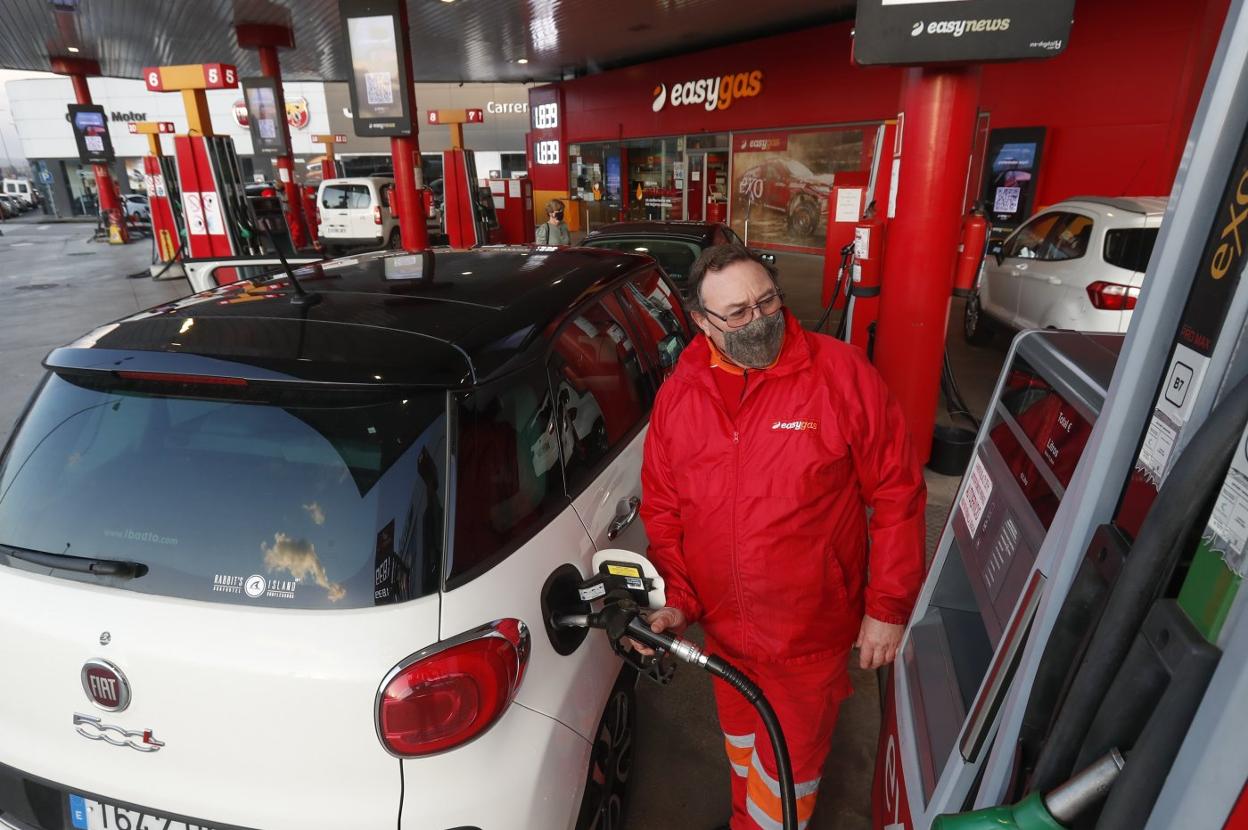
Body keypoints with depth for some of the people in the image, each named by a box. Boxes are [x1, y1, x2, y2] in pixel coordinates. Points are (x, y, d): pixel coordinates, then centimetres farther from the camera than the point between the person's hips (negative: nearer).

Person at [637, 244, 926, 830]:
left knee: (788, 765, 16)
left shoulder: (841, 373, -17)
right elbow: (662, 510, 2)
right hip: (722, 628, 4)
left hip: (812, 634, -4)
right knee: (741, 742, 30)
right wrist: (675, 600, -7)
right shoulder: (677, 395, -6)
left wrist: (888, 607, -11)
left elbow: (897, 494, -12)